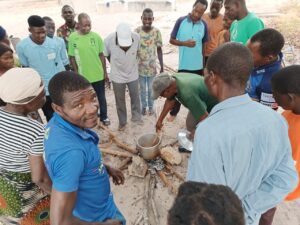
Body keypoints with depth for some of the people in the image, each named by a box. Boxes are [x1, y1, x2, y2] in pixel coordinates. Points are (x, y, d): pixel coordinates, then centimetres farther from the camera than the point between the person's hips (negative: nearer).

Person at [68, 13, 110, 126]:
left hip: (98, 75, 1)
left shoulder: (96, 36, -5)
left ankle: (104, 117, 35)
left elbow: (101, 55, 2)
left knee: (101, 97, 15)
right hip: (83, 76, -1)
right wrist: (76, 73, -3)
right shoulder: (72, 37, -8)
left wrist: (105, 71, 3)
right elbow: (72, 57, -2)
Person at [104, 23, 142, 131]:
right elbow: (106, 55, -5)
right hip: (117, 76, -1)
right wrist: (116, 66, 6)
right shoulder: (109, 40, -26)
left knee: (135, 97, 17)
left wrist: (131, 63, 9)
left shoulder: (136, 37, -23)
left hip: (133, 74, 1)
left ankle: (136, 117, 40)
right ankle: (122, 122, 33)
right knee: (120, 100, 13)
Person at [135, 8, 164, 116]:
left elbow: (159, 50, -1)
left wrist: (162, 66, -2)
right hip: (140, 66, 0)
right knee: (142, 88, 14)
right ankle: (144, 106, 34)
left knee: (151, 88, 13)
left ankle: (151, 106, 34)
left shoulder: (157, 32, -8)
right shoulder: (137, 31, -8)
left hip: (152, 66, 0)